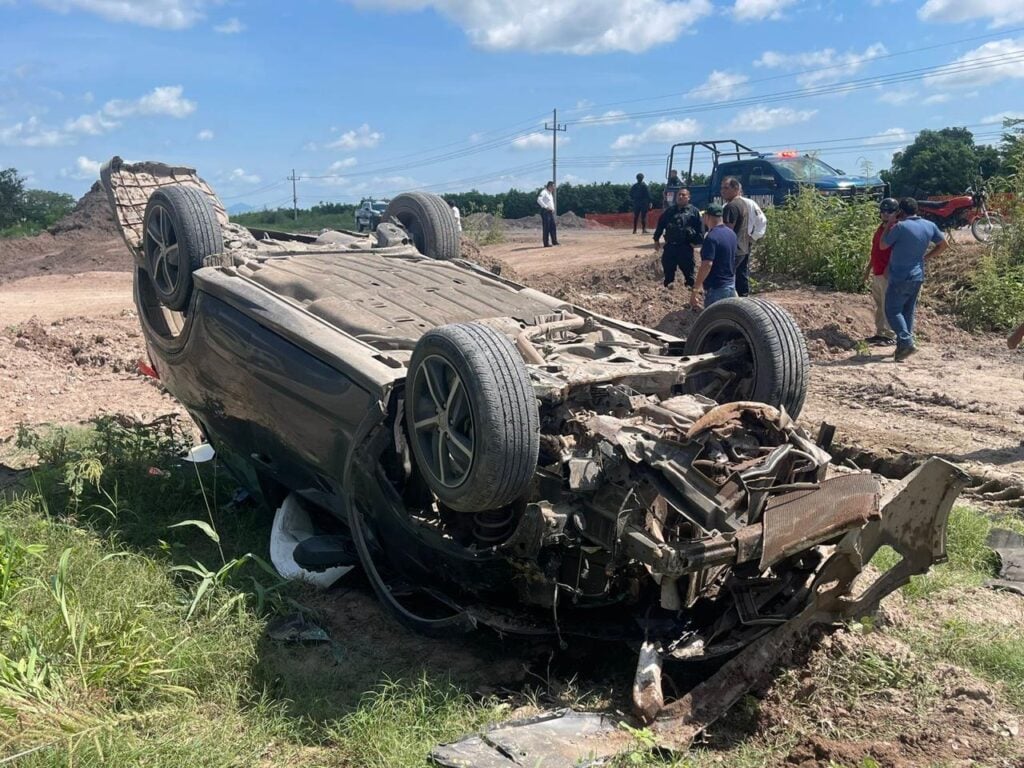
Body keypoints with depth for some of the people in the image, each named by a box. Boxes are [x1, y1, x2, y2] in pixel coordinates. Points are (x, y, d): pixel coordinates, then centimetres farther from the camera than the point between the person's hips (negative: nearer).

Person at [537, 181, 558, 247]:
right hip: (545, 211, -9)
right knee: (546, 228, -8)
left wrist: (553, 208, 13)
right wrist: (546, 207, -25)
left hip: (550, 212, 9)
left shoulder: (550, 193, 19)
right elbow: (539, 200, -25)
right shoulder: (544, 192, -10)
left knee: (553, 227, 11)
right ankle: (546, 243, -6)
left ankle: (554, 241, 18)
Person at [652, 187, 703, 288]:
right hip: (670, 246, 3)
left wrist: (696, 241, -8)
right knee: (668, 269, 8)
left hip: (686, 246, -3)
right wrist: (656, 239, 13)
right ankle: (668, 286, 19)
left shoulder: (694, 211, 1)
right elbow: (660, 224, 16)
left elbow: (700, 228, 0)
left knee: (688, 269, 3)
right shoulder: (669, 210, 12)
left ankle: (690, 287, 12)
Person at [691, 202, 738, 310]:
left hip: (716, 288, -9)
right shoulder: (731, 233, 8)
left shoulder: (711, 237, -20)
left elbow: (707, 265, -27)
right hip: (731, 284, 9)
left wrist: (695, 289, -25)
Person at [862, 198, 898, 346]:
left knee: (888, 305, -6)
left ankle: (891, 335, -1)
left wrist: (888, 269, -26)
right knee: (878, 304, 14)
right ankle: (880, 333, 21)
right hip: (877, 273, 9)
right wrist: (868, 268, 24)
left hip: (887, 274, -9)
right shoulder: (880, 227, 16)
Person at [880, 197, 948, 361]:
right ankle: (902, 346, 16)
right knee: (908, 311, 13)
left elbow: (883, 245, -4)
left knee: (893, 311, -2)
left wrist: (888, 226, 7)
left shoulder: (900, 226, -16)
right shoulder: (929, 226, 4)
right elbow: (943, 245, 15)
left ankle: (907, 342, -17)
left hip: (900, 277, -7)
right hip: (918, 276, 7)